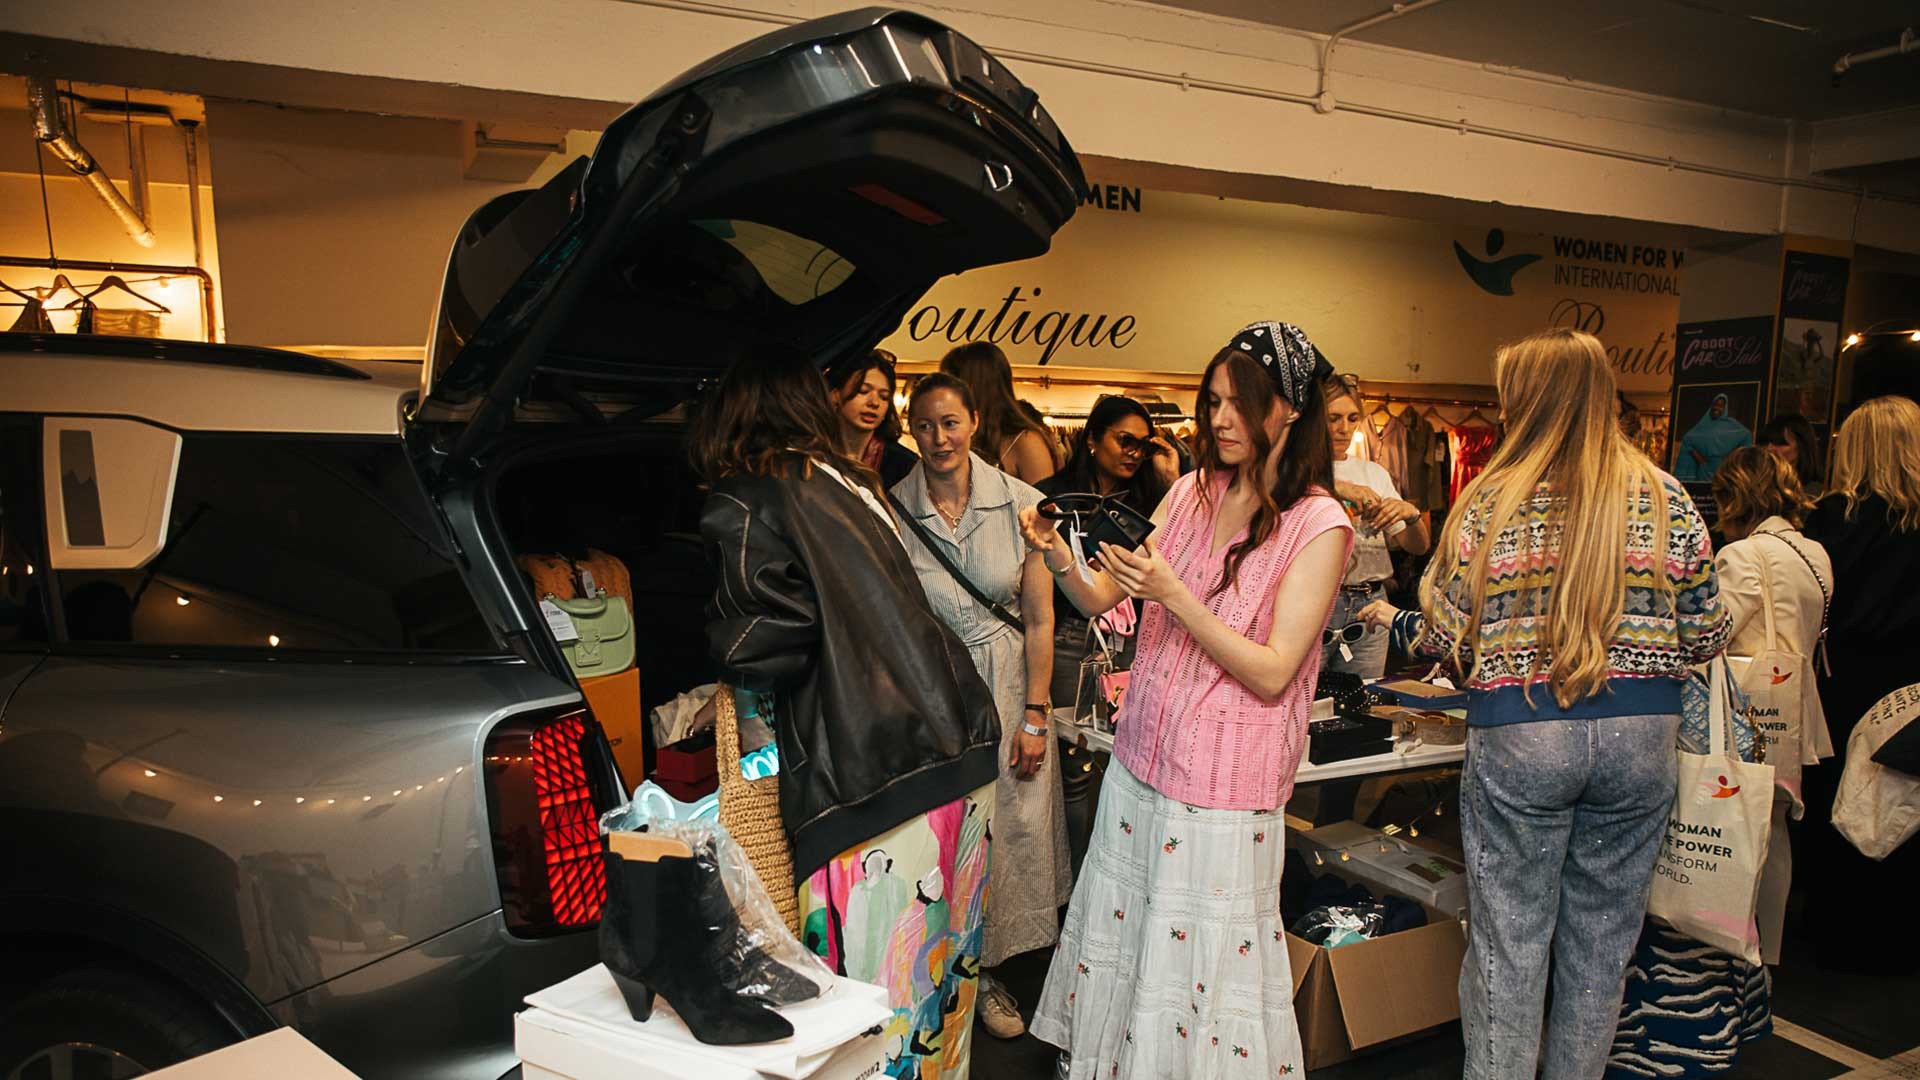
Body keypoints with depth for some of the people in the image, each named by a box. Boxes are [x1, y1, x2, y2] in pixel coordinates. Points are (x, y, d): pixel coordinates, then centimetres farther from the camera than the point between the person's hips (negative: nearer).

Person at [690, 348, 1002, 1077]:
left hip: (871, 777, -8)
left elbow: (766, 641, -11)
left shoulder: (744, 502, -2)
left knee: (879, 989, 4)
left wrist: (728, 662, 13)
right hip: (963, 743, 8)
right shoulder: (849, 483, 19)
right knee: (943, 961, 20)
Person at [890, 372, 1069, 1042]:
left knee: (1008, 827, 10)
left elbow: (1039, 619, -1)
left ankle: (987, 972, 32)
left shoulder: (1019, 503, -6)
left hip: (1006, 686, 1)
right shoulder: (893, 509, -7)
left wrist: (1035, 714, -3)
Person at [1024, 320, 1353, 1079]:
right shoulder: (1191, 493, 5)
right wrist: (1058, 556, -14)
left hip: (1223, 786, -5)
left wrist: (1173, 595, -24)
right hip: (1141, 760, 5)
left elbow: (1272, 673, -15)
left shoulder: (1318, 524, -9)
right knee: (1115, 939, 14)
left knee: (1203, 963, 5)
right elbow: (1100, 602, 6)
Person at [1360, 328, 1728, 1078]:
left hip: (1517, 735, -3)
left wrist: (1394, 620, 15)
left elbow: (1446, 638, -5)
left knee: (1508, 944, 9)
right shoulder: (1668, 499, 1)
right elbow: (1706, 636, 5)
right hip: (1641, 736, 3)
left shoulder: (1490, 502, -7)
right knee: (1601, 945, 17)